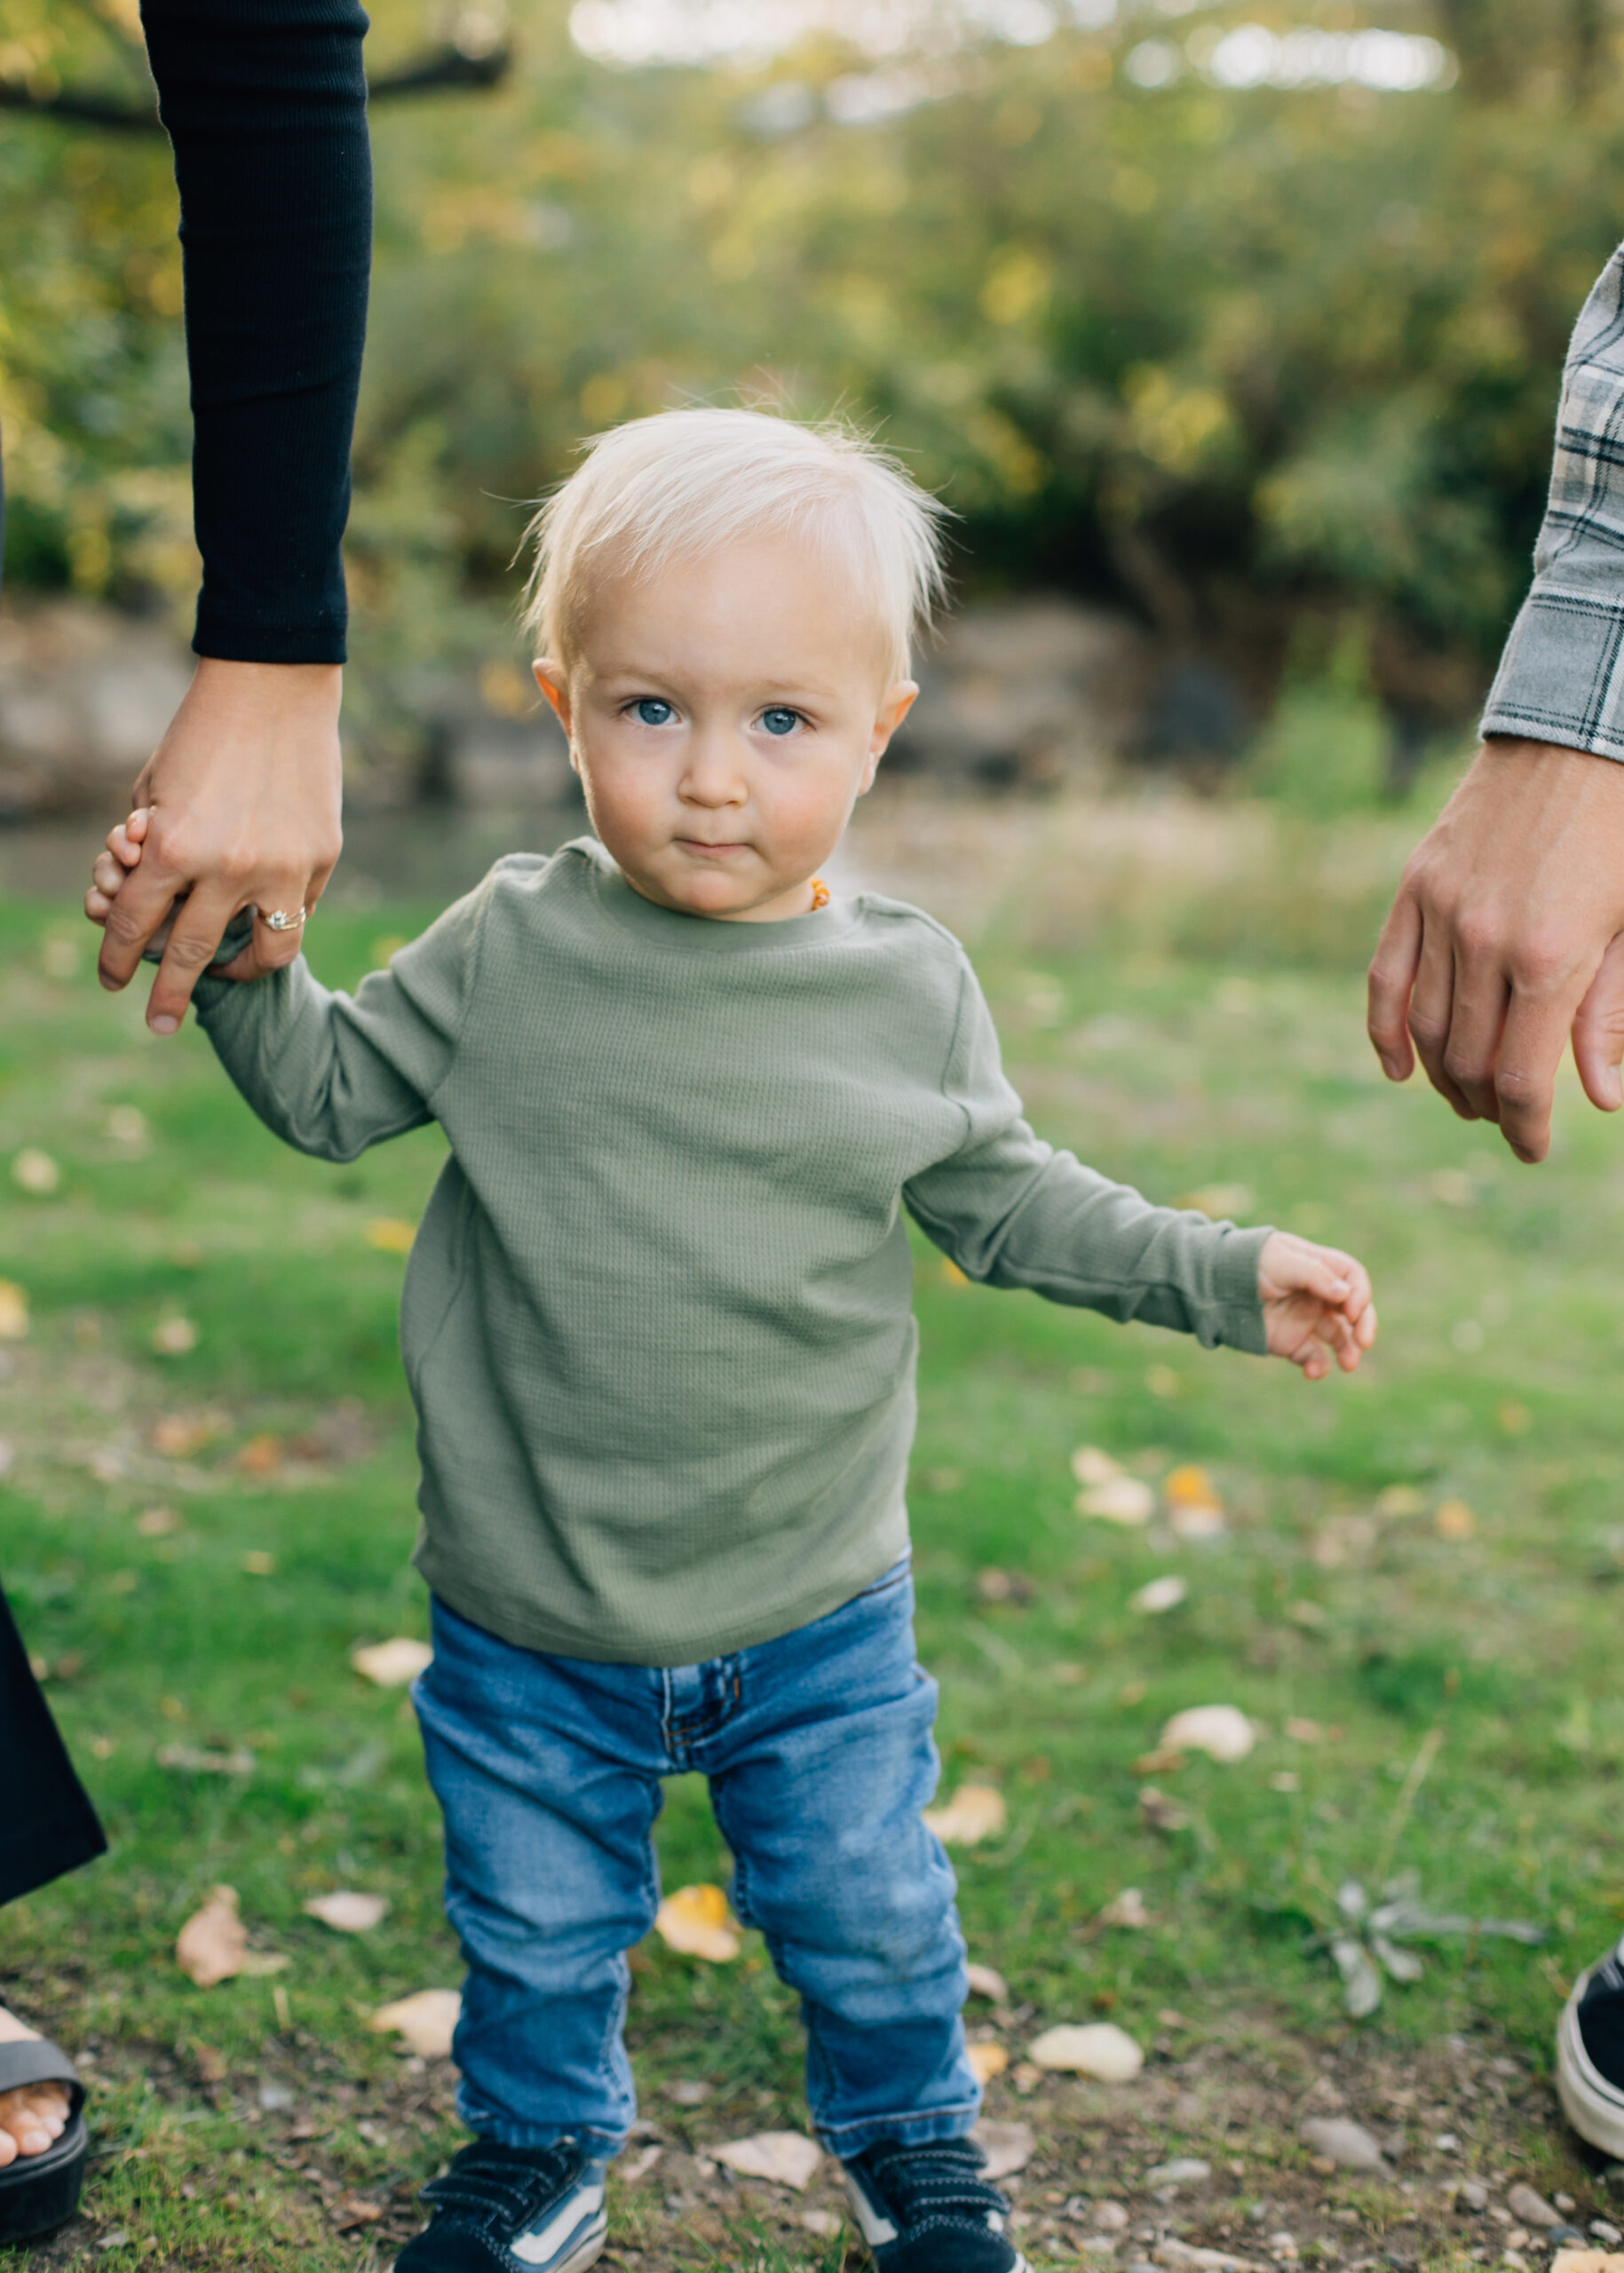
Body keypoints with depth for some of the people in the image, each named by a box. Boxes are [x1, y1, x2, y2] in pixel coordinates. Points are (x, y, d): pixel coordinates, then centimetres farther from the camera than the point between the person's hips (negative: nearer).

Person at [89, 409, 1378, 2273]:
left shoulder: (909, 992, -8)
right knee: (536, 1926, 19)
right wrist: (235, 959, -12)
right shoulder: (508, 954, -10)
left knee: (867, 1912, 18)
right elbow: (334, 1092, 3)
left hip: (815, 1619, 0)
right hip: (532, 1626, 0)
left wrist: (1225, 1276, 0)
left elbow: (1003, 1203, 5)